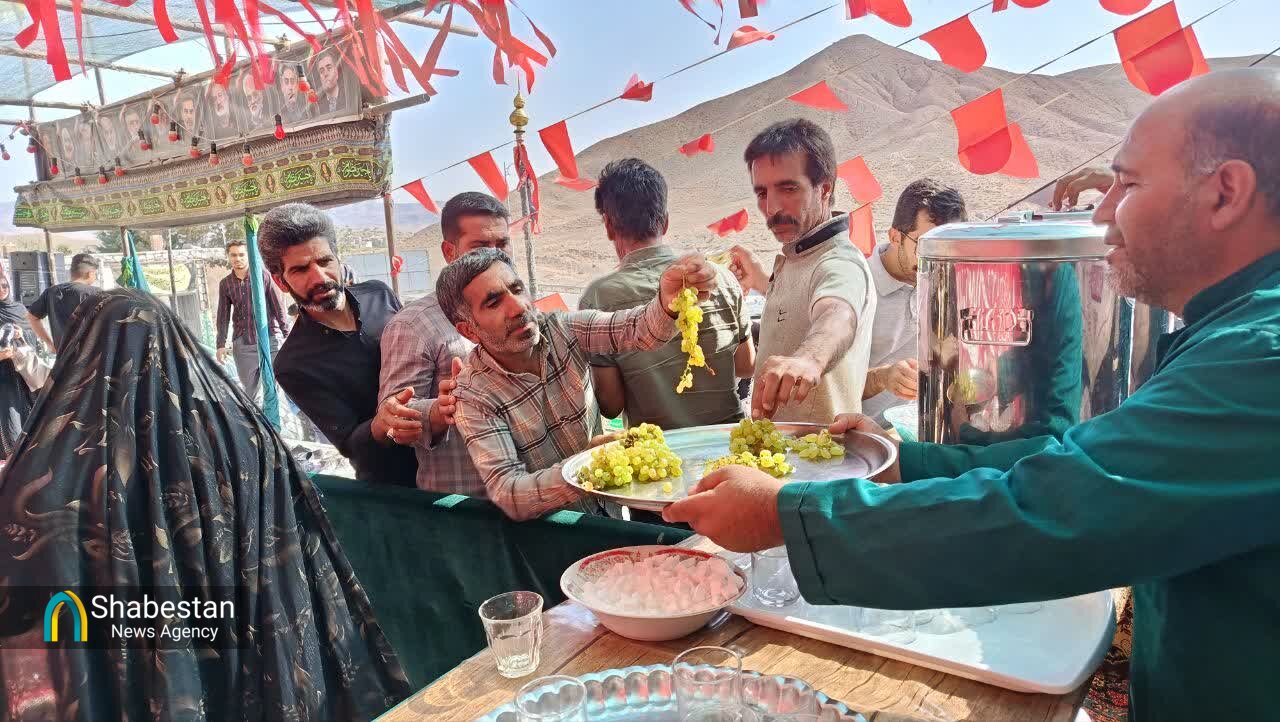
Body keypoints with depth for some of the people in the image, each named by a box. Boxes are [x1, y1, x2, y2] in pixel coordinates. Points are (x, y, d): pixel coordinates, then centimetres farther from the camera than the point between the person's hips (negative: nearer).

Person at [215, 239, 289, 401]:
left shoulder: (263, 275, 0)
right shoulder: (225, 284, 8)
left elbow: (277, 307, 1)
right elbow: (223, 316, 11)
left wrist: (286, 333, -2)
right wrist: (221, 345, 6)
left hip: (270, 338, -2)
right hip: (242, 343, 2)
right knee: (250, 389, 7)